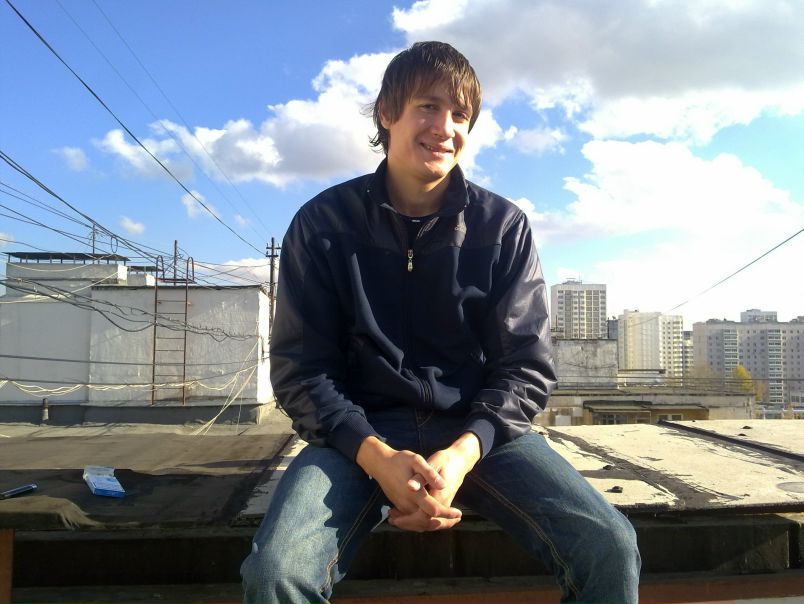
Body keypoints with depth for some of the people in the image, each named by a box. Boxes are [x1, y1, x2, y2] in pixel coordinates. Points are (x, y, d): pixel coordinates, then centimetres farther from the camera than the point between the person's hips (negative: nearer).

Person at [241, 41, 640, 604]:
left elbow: (527, 366, -1)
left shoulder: (504, 227, 1)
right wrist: (376, 456, -21)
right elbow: (301, 367, -3)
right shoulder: (323, 224, -1)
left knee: (611, 549, -20)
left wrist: (463, 453, -19)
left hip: (481, 430, 1)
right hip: (363, 430, -1)